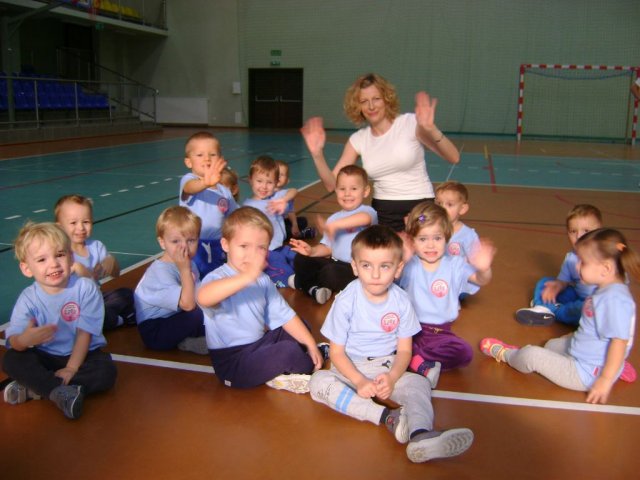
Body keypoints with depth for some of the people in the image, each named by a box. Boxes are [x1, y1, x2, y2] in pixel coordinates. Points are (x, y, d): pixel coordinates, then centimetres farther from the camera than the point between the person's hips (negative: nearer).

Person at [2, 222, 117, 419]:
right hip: (45, 357, 2)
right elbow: (13, 340, -22)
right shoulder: (28, 298, -11)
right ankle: (61, 393, -32)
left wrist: (71, 368, -19)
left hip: (83, 355, -1)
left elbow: (84, 333, -14)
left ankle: (35, 388, -23)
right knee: (10, 360, -23)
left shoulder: (86, 288, -16)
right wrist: (25, 339, -47)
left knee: (106, 372, -29)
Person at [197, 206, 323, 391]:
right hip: (232, 362, -8)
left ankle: (280, 373, -2)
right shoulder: (217, 278, -21)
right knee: (289, 351, -22)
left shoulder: (263, 280, 3)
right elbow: (203, 298, -46)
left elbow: (285, 315, 5)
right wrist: (248, 276, -55)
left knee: (302, 326, 14)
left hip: (259, 344, 8)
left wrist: (311, 345, -1)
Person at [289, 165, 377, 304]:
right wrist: (312, 251, -7)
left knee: (330, 272, -34)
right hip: (335, 262, 7)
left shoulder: (367, 211, -6)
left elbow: (365, 218, -34)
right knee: (300, 260, -7)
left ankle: (304, 282, -3)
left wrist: (334, 225, -35)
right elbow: (328, 247, 16)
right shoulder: (334, 218, 16)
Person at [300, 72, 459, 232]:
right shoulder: (358, 139, 3)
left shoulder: (411, 123, -8)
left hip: (419, 210, -3)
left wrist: (431, 129, -34)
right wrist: (317, 153, -16)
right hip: (382, 213, 3)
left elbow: (454, 158, -17)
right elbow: (332, 184, 0)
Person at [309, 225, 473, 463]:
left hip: (387, 367, 2)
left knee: (420, 383, -25)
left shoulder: (401, 301, -7)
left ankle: (421, 436, -51)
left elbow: (404, 350, -2)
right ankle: (387, 417, -39)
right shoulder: (346, 301, -15)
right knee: (318, 381, -30)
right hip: (351, 368, -1)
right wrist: (359, 381, -23)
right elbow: (336, 351, -9)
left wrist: (392, 378, -21)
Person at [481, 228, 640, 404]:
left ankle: (504, 354, 22)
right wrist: (573, 336, 21)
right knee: (552, 344, 31)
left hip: (587, 374, -10)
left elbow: (620, 341, -29)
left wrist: (606, 380, -28)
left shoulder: (615, 299, -28)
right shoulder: (605, 291, 3)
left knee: (531, 355, -12)